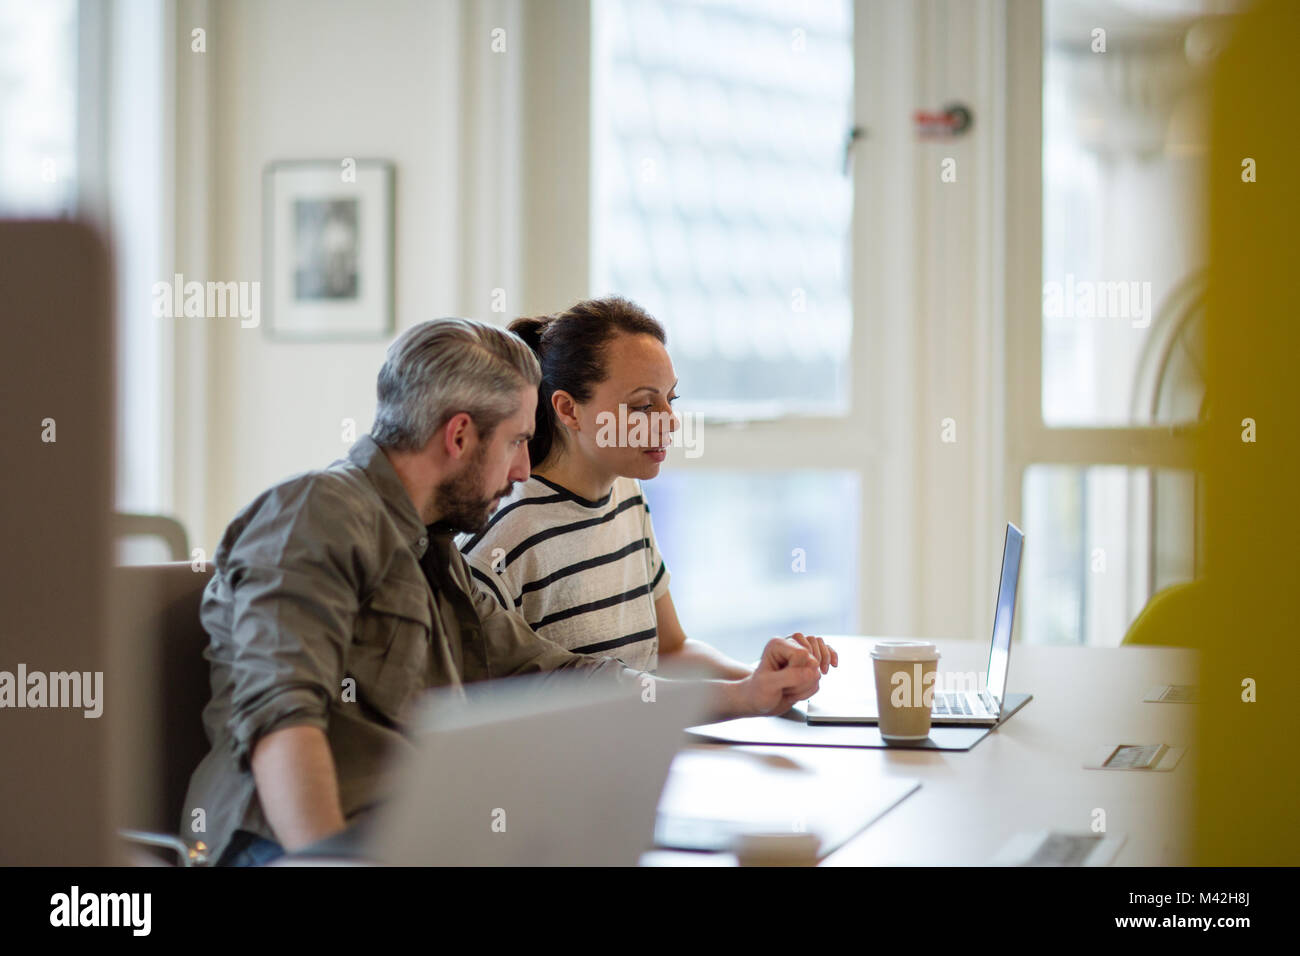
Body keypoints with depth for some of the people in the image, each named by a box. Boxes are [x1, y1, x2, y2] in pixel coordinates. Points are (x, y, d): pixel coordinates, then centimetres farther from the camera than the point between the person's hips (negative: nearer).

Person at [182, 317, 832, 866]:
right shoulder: (319, 512, -5)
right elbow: (279, 715, -18)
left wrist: (745, 695, 30)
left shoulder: (433, 555, 26)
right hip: (296, 845, -9)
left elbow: (555, 676, 32)